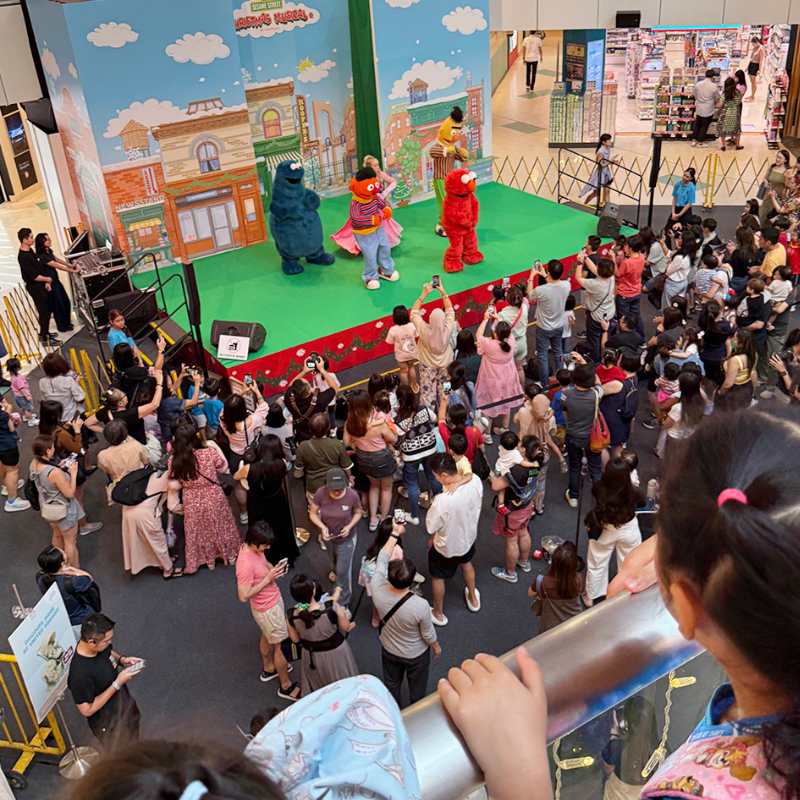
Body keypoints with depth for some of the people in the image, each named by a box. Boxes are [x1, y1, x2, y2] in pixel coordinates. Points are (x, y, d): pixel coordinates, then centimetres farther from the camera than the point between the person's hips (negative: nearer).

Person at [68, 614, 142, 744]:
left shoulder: (101, 646, -17)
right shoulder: (80, 675, -39)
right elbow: (87, 710, -29)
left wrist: (121, 660, -14)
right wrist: (118, 683, -32)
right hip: (109, 727, -7)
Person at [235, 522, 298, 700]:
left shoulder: (253, 547, -9)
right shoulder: (245, 564, -36)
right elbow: (244, 596, -32)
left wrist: (275, 568, -10)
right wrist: (268, 578, -31)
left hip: (273, 598, 9)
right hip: (267, 609, -9)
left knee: (267, 636, 30)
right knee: (281, 645, 8)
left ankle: (269, 668, 55)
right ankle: (286, 686, 27)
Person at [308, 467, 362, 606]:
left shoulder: (352, 495, -27)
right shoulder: (320, 494, -26)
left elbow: (358, 512, -6)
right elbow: (313, 514, -11)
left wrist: (350, 526, -23)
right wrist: (322, 527, -28)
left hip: (346, 537, -2)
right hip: (328, 534, 3)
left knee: (343, 571, 1)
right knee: (333, 559, 32)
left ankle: (343, 603, 22)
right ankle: (334, 570, 70)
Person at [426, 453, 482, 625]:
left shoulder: (442, 501, -41)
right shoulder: (475, 481, -27)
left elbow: (431, 526, -27)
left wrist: (432, 538, -5)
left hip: (447, 546, -5)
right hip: (469, 536, 6)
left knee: (437, 578, 23)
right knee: (466, 563, 36)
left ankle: (438, 614, 46)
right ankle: (473, 599, 60)